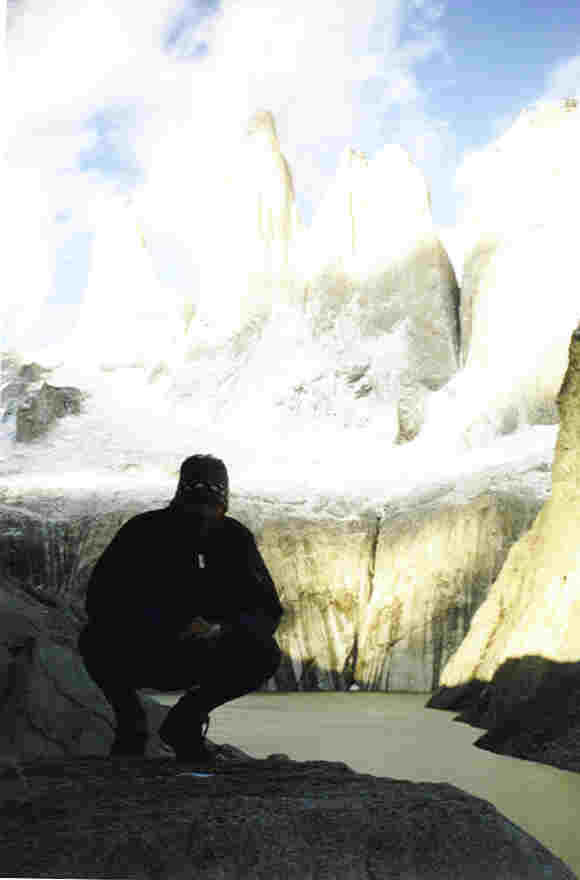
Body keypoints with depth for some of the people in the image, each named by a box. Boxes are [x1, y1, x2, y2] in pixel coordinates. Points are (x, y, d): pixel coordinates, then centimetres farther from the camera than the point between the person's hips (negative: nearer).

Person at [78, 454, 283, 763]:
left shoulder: (235, 539, -3)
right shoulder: (144, 531, -10)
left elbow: (267, 610, -7)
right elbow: (99, 599, -18)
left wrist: (221, 630, -29)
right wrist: (165, 627, -33)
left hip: (201, 658, 2)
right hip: (138, 656, -2)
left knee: (265, 655, -22)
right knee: (95, 641, -32)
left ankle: (186, 718, 3)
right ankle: (130, 719, -1)